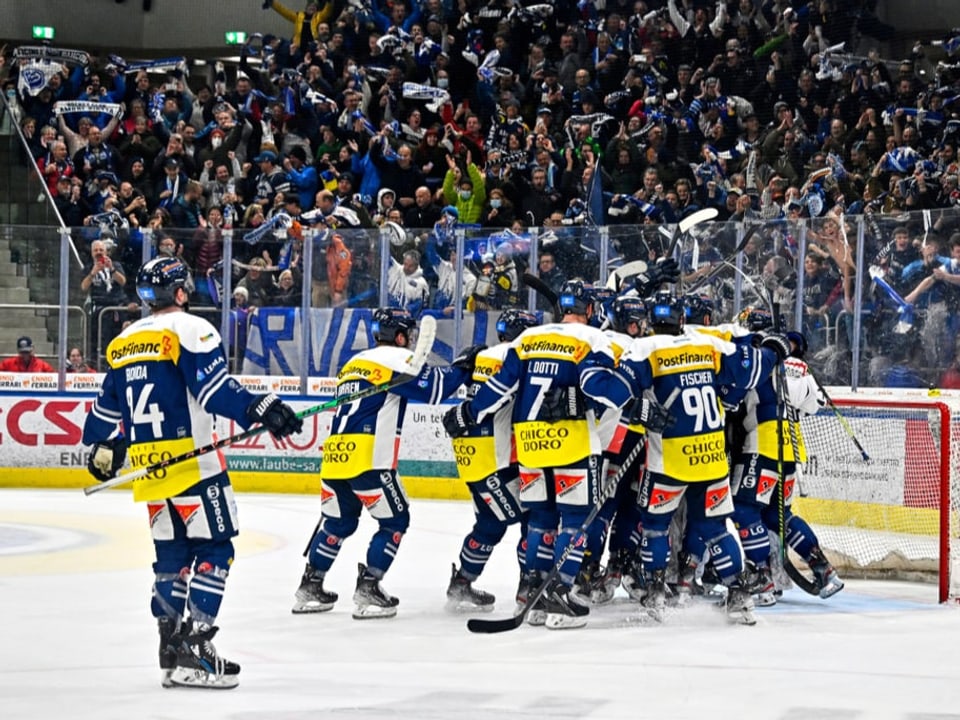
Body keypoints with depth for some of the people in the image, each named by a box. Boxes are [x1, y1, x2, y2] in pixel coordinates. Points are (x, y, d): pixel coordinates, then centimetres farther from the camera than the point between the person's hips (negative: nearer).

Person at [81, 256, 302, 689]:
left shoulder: (122, 343, 15)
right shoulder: (189, 330, -7)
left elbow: (107, 407, 24)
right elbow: (214, 391, -21)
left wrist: (100, 449, 39)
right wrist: (261, 410, -28)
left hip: (148, 470, 7)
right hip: (190, 461, -7)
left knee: (171, 553, 14)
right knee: (213, 550, -4)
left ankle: (171, 647, 12)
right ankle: (193, 646, -14)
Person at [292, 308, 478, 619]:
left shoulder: (354, 363, 25)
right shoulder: (396, 358, -1)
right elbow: (433, 388, -9)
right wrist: (462, 366, 4)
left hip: (335, 456, 8)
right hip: (368, 457, -8)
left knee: (338, 522, 20)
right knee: (394, 521, 4)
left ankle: (310, 587, 21)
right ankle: (368, 589, -3)